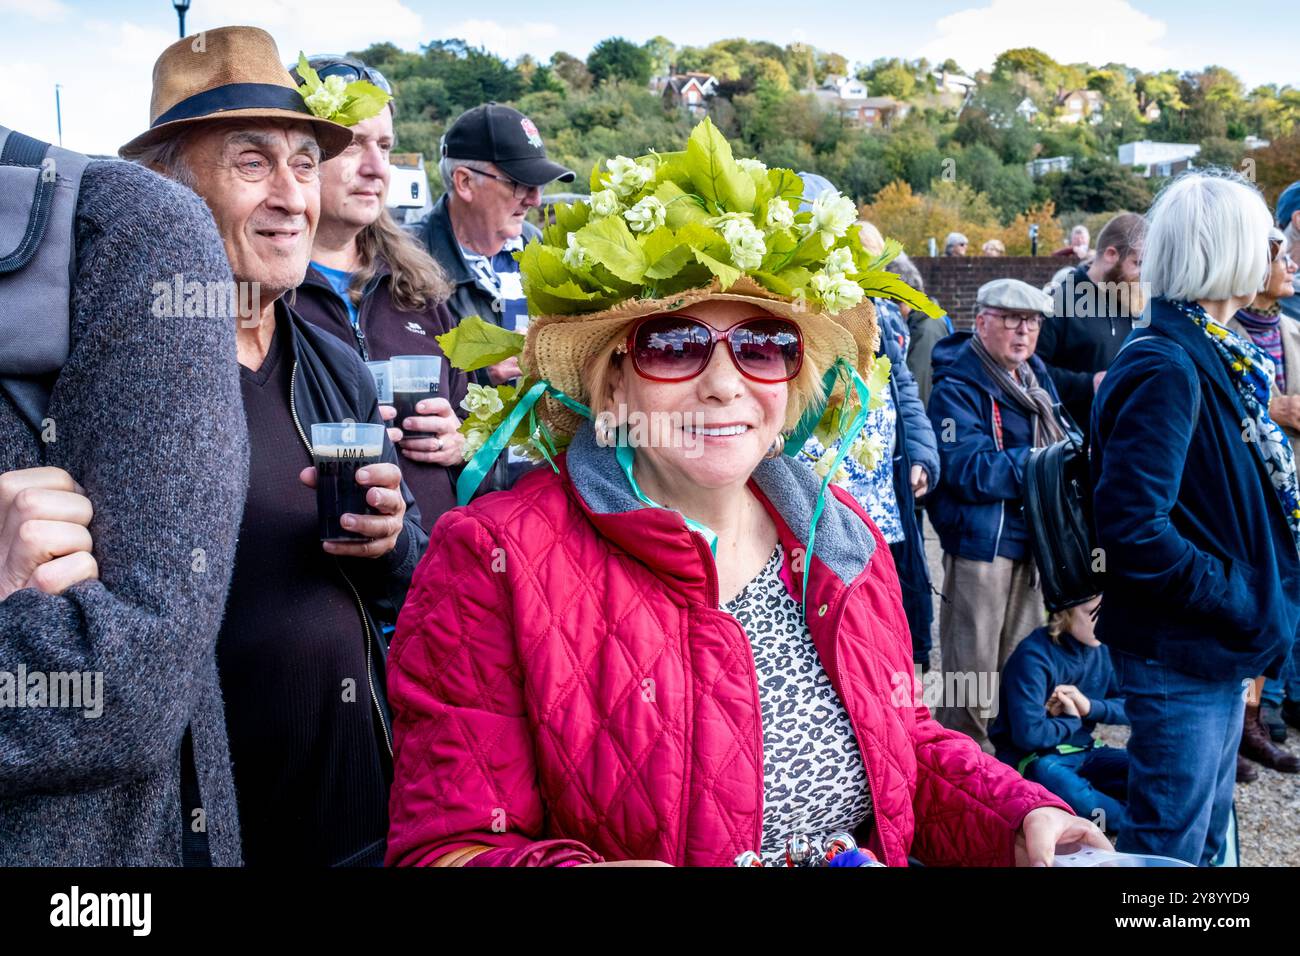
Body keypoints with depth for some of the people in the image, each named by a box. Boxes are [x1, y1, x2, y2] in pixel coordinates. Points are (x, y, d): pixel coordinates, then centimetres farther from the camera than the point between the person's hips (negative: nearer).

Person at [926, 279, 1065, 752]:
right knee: (973, 669, -4)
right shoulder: (957, 388, -12)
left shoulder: (1035, 377, 13)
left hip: (1031, 539, 8)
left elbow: (1059, 440, 22)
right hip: (980, 541, -8)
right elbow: (969, 469, -22)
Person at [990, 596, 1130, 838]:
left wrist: (1089, 707, -12)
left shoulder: (1100, 649, 3)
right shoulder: (1033, 657, -20)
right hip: (1033, 758, -7)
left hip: (1082, 751, 7)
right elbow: (1028, 734, -27)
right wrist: (1072, 720, -9)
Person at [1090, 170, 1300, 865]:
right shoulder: (1166, 369, -21)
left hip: (1222, 647, 10)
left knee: (1207, 834, 22)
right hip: (1180, 651, -10)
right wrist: (1244, 599, -21)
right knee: (1170, 846, 4)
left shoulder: (1212, 358, 9)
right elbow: (1132, 524, -28)